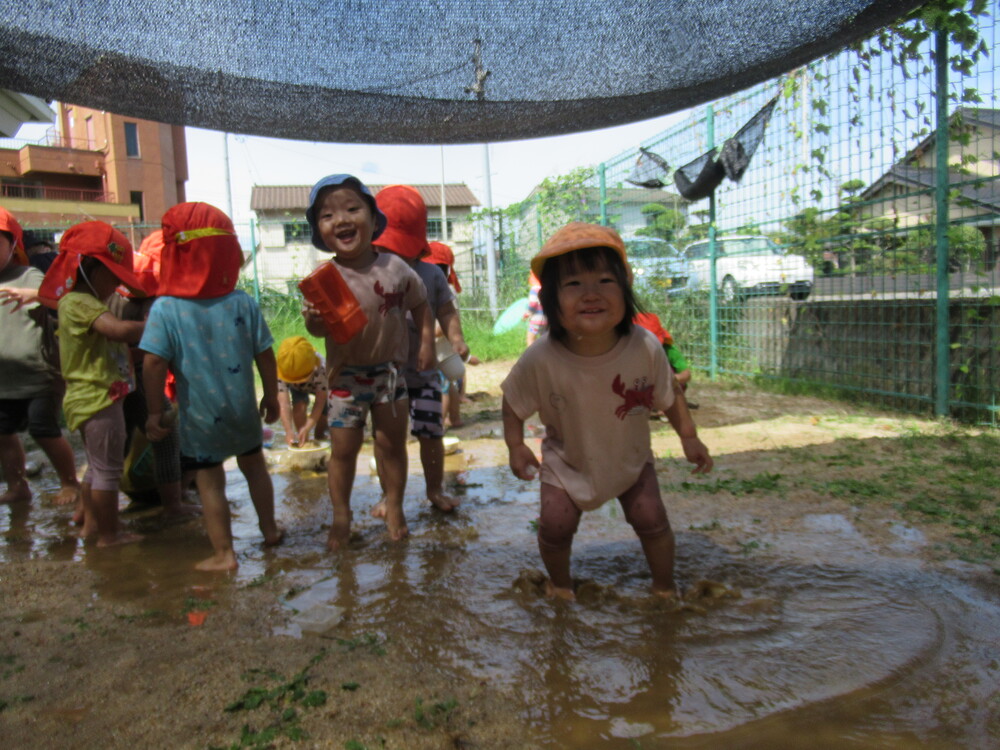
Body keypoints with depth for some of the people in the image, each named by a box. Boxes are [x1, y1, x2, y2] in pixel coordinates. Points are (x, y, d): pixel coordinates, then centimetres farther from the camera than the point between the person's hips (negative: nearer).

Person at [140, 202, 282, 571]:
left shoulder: (165, 309, -13)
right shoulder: (243, 303, -6)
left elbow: (153, 363, -17)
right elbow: (265, 354, -3)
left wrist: (155, 412, -7)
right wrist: (271, 396, 10)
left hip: (199, 416, -3)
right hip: (243, 409, 3)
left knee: (210, 482, 9)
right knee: (254, 465, 22)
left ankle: (224, 553, 15)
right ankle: (269, 529, 36)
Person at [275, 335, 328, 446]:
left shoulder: (321, 368, -47)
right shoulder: (280, 372, -42)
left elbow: (319, 403, -45)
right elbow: (284, 404, -47)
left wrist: (307, 428, -54)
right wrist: (289, 431, -58)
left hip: (319, 386, 0)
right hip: (297, 388, 0)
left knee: (324, 413, -8)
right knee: (299, 406, -26)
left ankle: (319, 437, 25)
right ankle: (303, 441, -10)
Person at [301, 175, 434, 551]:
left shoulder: (395, 268, -7)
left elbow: (420, 305, 7)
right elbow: (318, 329, -11)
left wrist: (426, 343, -1)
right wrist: (313, 318, -33)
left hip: (389, 370, 1)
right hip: (346, 375, -1)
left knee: (392, 442, 12)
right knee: (343, 448, 7)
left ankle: (394, 507, 30)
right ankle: (341, 516, 25)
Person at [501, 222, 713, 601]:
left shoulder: (645, 348, -27)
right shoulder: (540, 359, -31)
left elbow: (670, 394, -7)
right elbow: (513, 402, -11)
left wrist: (689, 437, -10)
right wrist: (516, 446, -19)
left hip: (630, 457, 1)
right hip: (567, 460, -1)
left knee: (651, 519, 1)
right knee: (555, 524, -4)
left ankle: (665, 588, 31)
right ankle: (559, 583, 30)